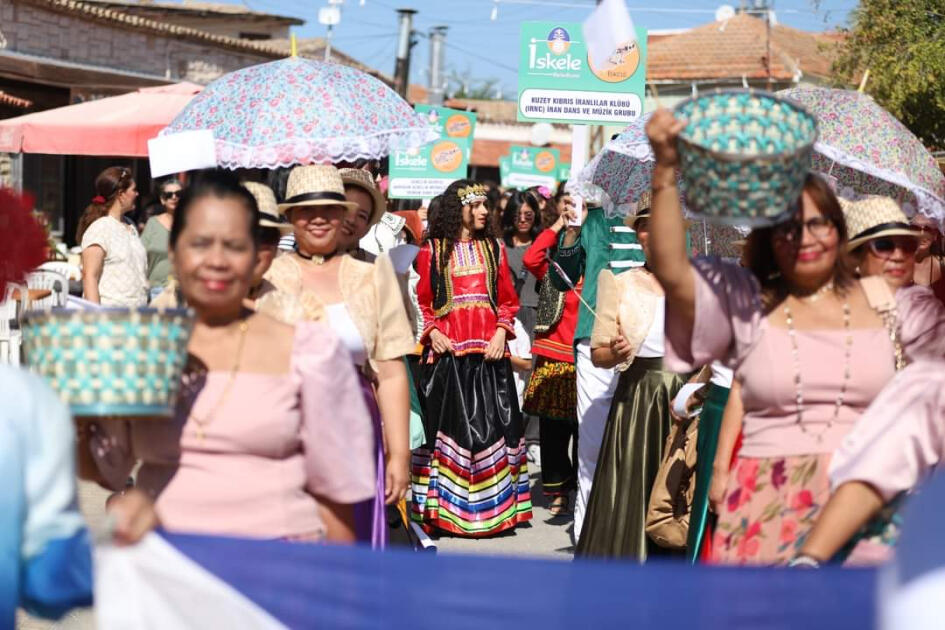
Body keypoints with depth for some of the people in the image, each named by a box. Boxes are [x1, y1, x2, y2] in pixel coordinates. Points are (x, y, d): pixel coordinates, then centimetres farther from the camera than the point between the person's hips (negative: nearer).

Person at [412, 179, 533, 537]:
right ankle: (444, 508, 2)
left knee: (491, 424, -1)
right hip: (447, 351, -2)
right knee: (447, 424, -2)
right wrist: (431, 332, -10)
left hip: (488, 351, 2)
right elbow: (421, 302, 6)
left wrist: (501, 333, -4)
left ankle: (494, 507, 3)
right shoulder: (433, 251, 6)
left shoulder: (493, 249, 13)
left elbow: (507, 300, 12)